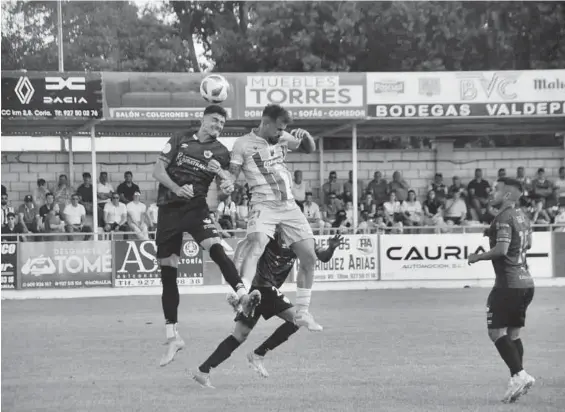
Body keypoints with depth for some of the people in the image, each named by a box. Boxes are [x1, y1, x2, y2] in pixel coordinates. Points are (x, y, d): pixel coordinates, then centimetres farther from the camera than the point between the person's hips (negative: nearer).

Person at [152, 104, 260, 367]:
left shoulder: (220, 152, 6)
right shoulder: (180, 140, 5)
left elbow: (227, 179, -1)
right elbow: (157, 170, 0)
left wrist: (228, 187, -26)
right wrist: (176, 188, -18)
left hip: (196, 207, -1)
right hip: (169, 208, 1)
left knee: (216, 248, -29)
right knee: (167, 272, 3)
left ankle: (243, 295, -45)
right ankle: (172, 337, 12)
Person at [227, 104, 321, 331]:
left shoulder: (283, 138, 10)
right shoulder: (243, 144, -4)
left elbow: (309, 149, 22)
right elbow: (231, 176, -5)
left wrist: (305, 135, 1)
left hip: (289, 206, 6)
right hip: (264, 205, -5)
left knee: (309, 257, 3)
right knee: (256, 248, -31)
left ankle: (303, 313, 16)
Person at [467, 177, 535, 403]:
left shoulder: (504, 217, -13)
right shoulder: (522, 217, 15)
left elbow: (501, 250, -22)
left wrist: (477, 257, -9)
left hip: (508, 283, -9)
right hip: (526, 282, 9)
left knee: (496, 331, -5)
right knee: (513, 332, 12)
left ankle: (520, 375, -15)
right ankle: (517, 380, 9)